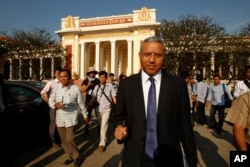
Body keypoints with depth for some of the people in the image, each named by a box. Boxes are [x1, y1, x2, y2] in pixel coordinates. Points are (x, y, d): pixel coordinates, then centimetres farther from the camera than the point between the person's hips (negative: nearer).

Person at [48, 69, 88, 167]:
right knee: (64, 140, 13)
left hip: (71, 118, -4)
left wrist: (85, 115, 9)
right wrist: (55, 104, -21)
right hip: (59, 118, 4)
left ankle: (76, 157, 19)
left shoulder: (75, 89, -7)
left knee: (70, 139, -7)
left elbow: (81, 104, 1)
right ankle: (70, 156, 34)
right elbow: (50, 101, 3)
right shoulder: (56, 88, 0)